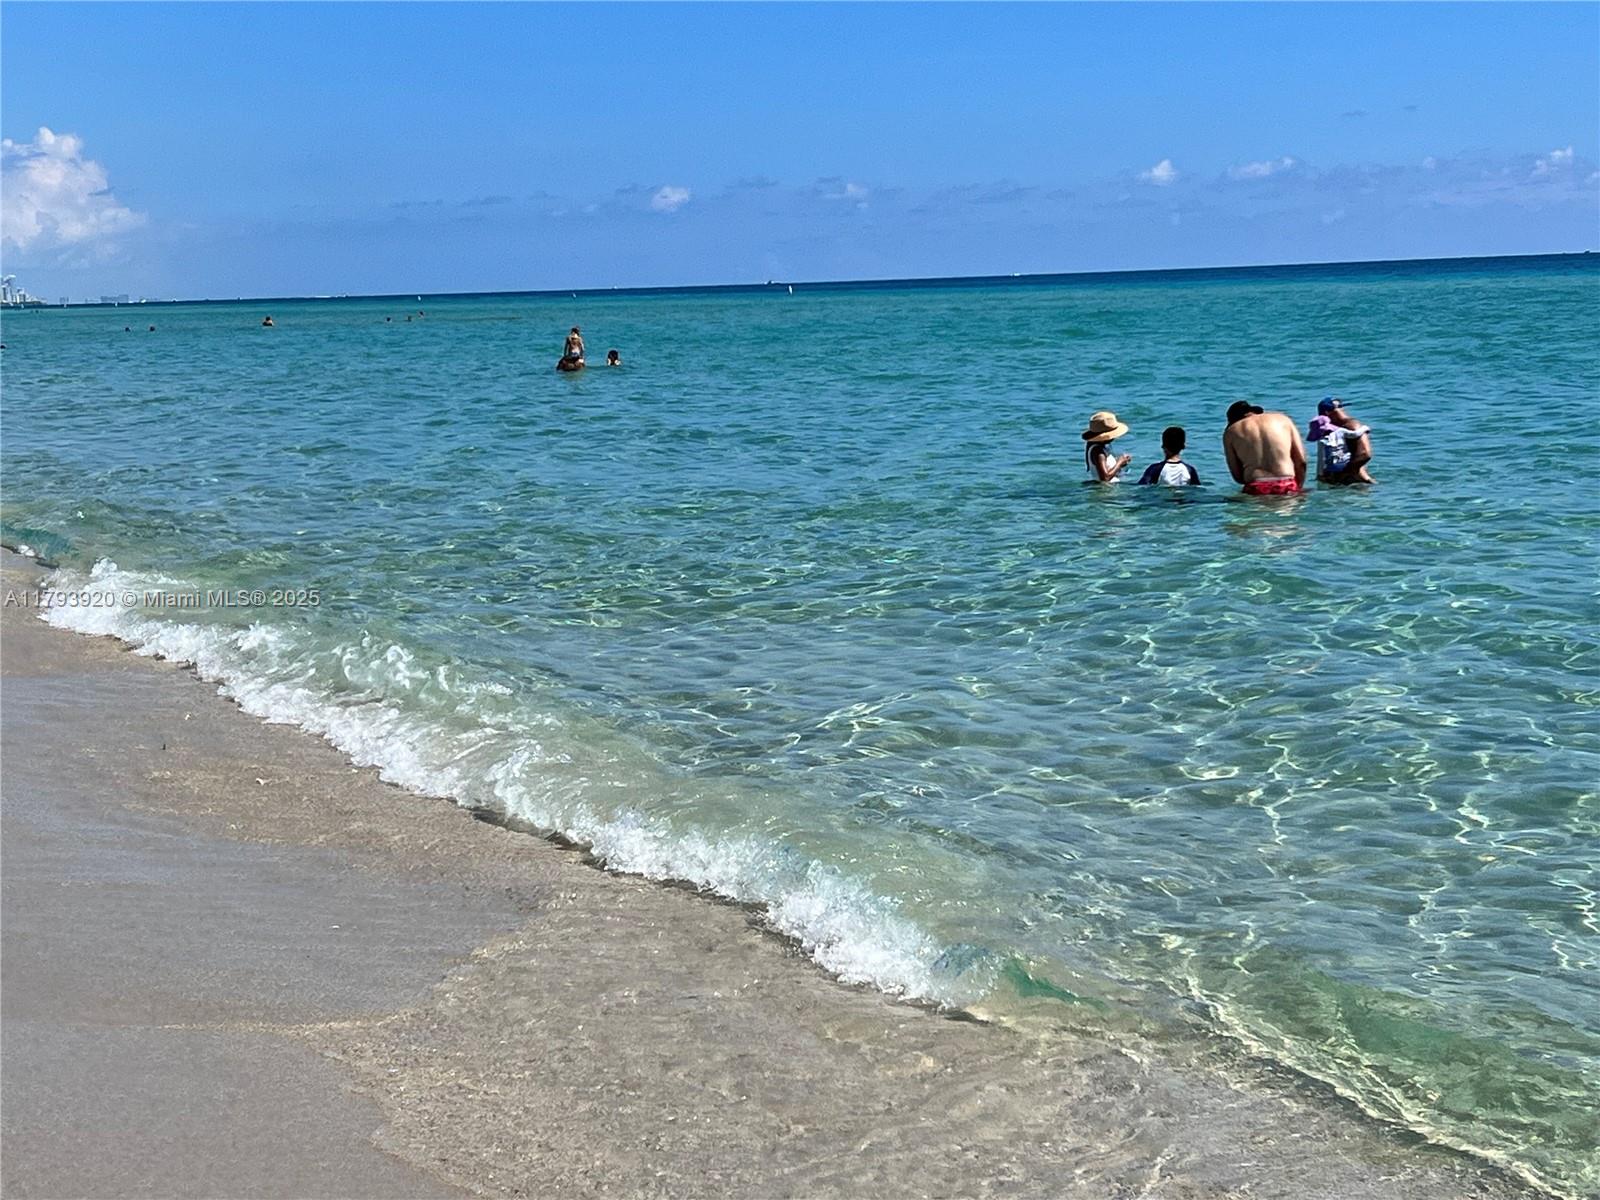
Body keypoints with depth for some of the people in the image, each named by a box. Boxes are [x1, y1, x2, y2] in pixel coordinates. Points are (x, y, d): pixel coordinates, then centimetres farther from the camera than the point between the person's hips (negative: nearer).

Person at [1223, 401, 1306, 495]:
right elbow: (1301, 462, 12)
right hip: (1287, 488, 1)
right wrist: (1298, 490, 19)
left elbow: (1238, 476, 10)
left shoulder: (1230, 432, 14)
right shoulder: (1283, 419, 18)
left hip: (1256, 491, -1)